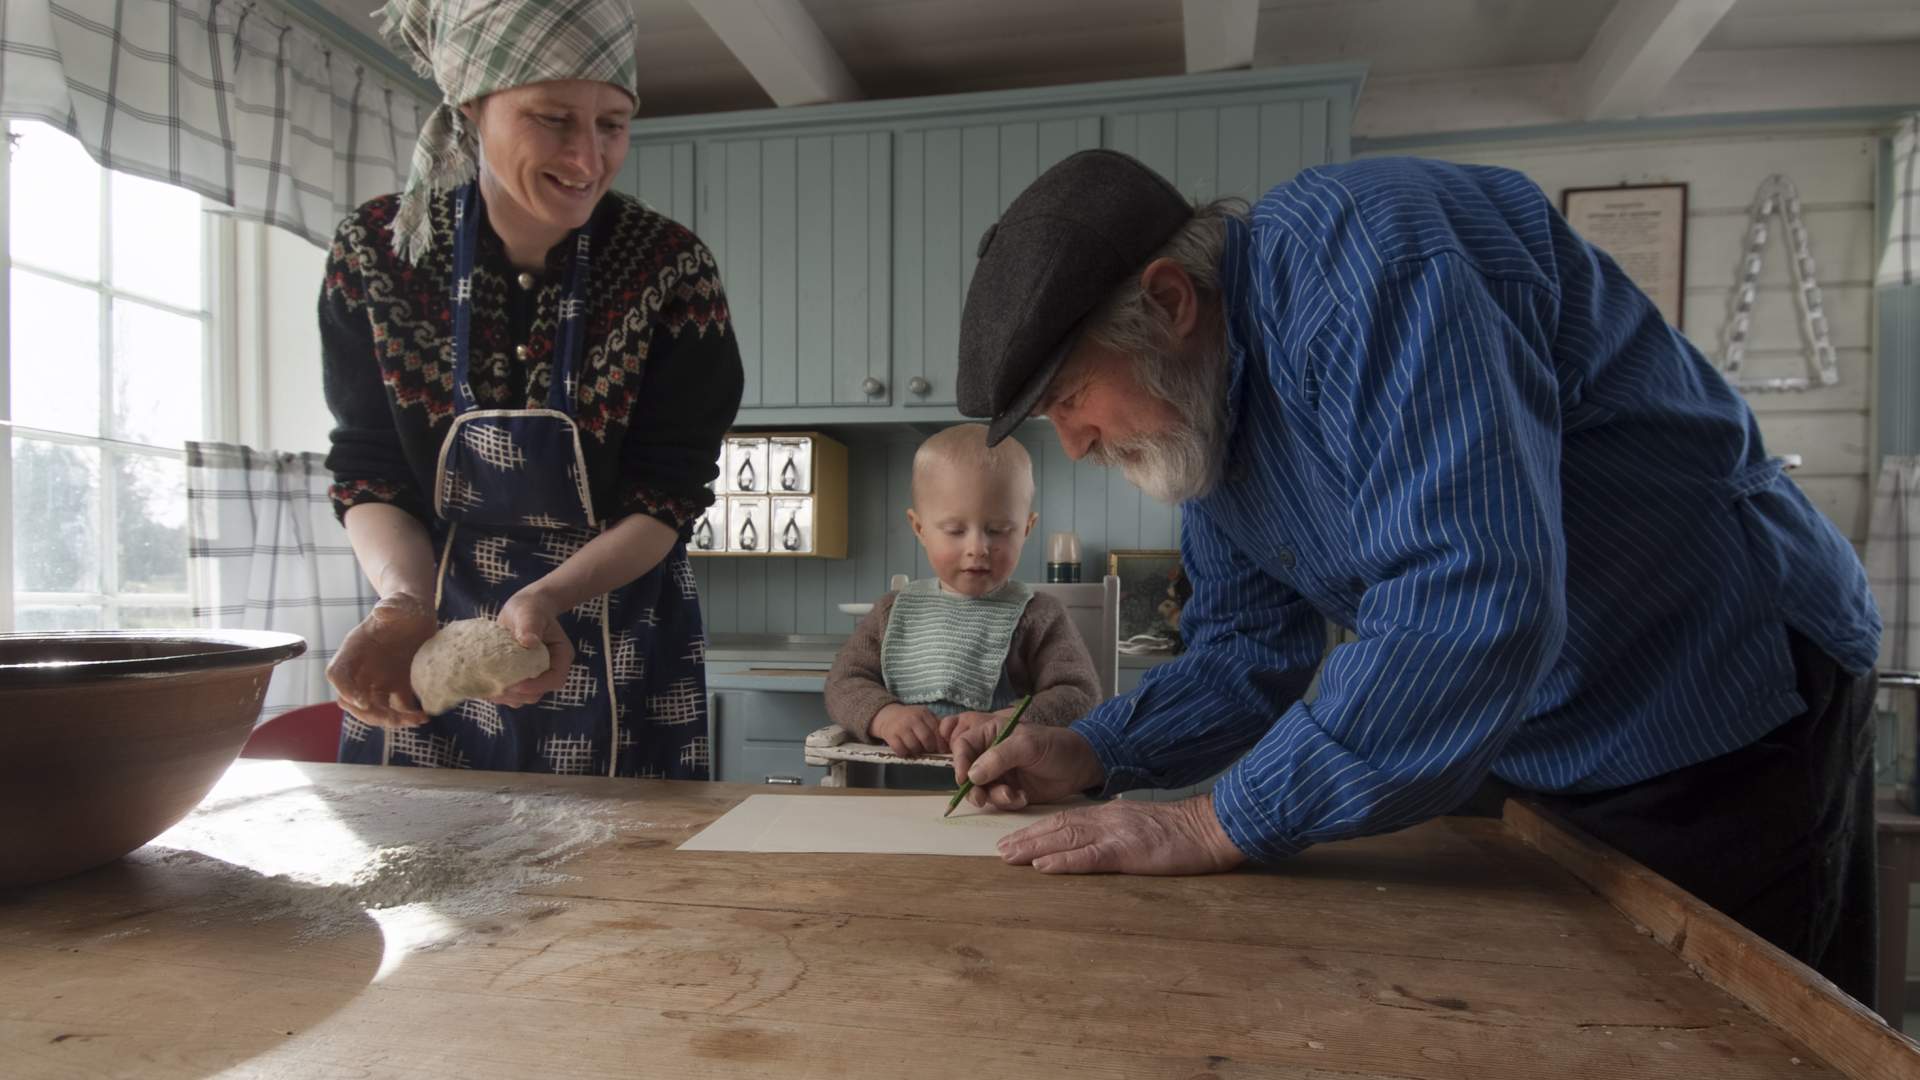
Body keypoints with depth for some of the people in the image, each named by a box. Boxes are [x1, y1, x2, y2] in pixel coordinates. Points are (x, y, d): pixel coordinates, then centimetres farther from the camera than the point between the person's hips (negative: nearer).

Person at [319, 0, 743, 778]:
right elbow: (367, 476, -3)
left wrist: (548, 597, -26)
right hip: (430, 654, 2)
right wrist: (406, 600, -22)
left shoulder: (671, 269, -13)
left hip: (615, 660, -1)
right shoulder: (375, 252, -8)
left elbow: (668, 497, -11)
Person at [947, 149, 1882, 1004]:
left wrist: (1223, 824, -32)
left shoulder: (1356, 248, -30)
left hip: (1736, 730, -8)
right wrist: (1090, 756, -8)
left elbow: (1470, 605, -39)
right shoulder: (1204, 420, -1)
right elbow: (1248, 653, 6)